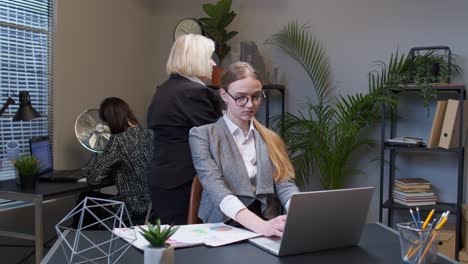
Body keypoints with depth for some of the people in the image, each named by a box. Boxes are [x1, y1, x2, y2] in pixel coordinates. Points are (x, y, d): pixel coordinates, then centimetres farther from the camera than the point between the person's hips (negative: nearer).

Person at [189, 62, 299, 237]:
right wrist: (261, 225, -31)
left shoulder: (271, 139, 15)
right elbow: (215, 187, -15)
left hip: (268, 229, 4)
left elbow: (285, 185, 2)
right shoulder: (202, 135, 0)